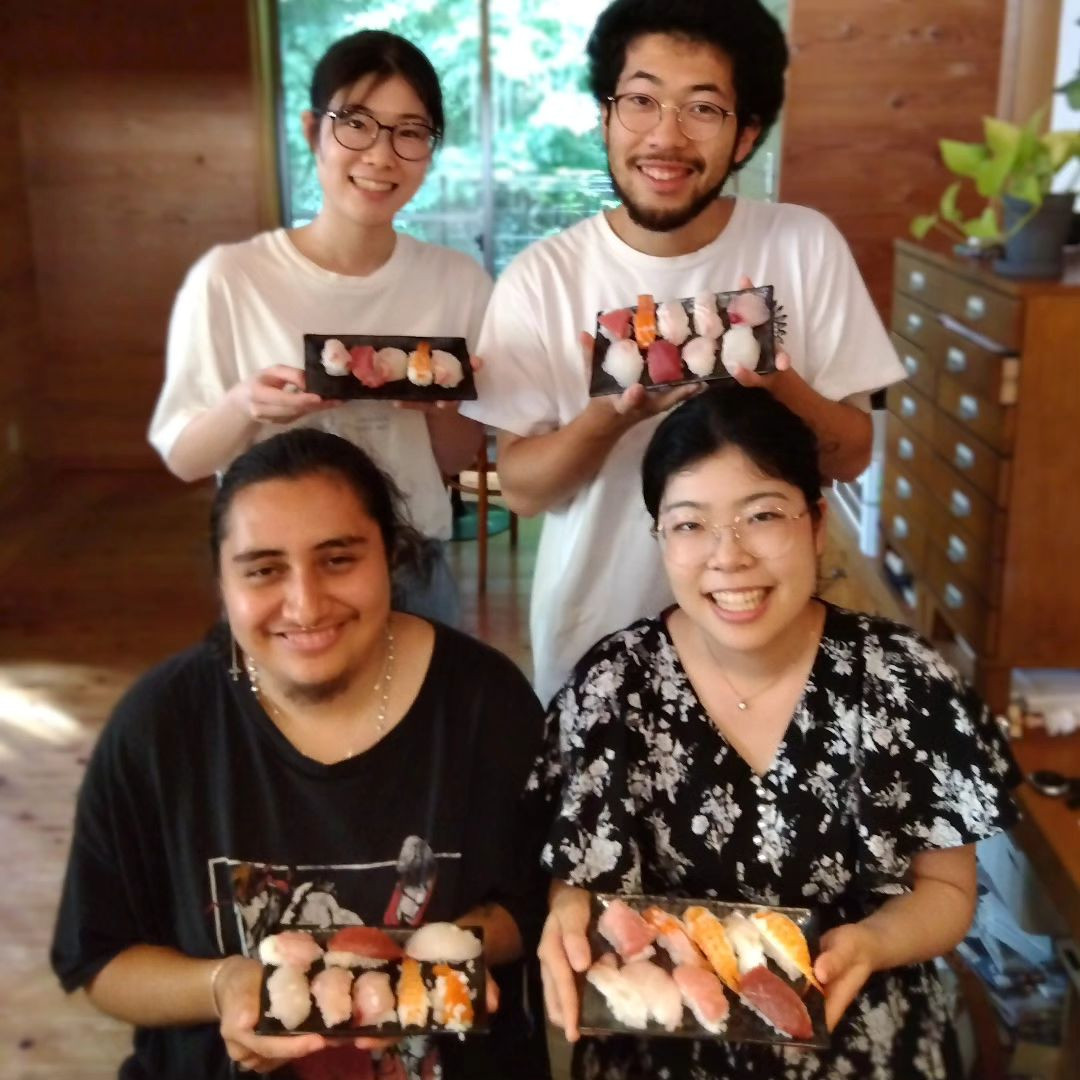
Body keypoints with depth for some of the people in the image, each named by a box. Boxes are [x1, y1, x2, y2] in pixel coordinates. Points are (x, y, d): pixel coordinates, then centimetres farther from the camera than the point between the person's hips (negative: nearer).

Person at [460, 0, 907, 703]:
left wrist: (777, 383, -27)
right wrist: (611, 413, -29)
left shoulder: (806, 246, -10)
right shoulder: (542, 277, -11)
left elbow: (852, 455, -7)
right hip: (591, 637, 0)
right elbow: (521, 487, -10)